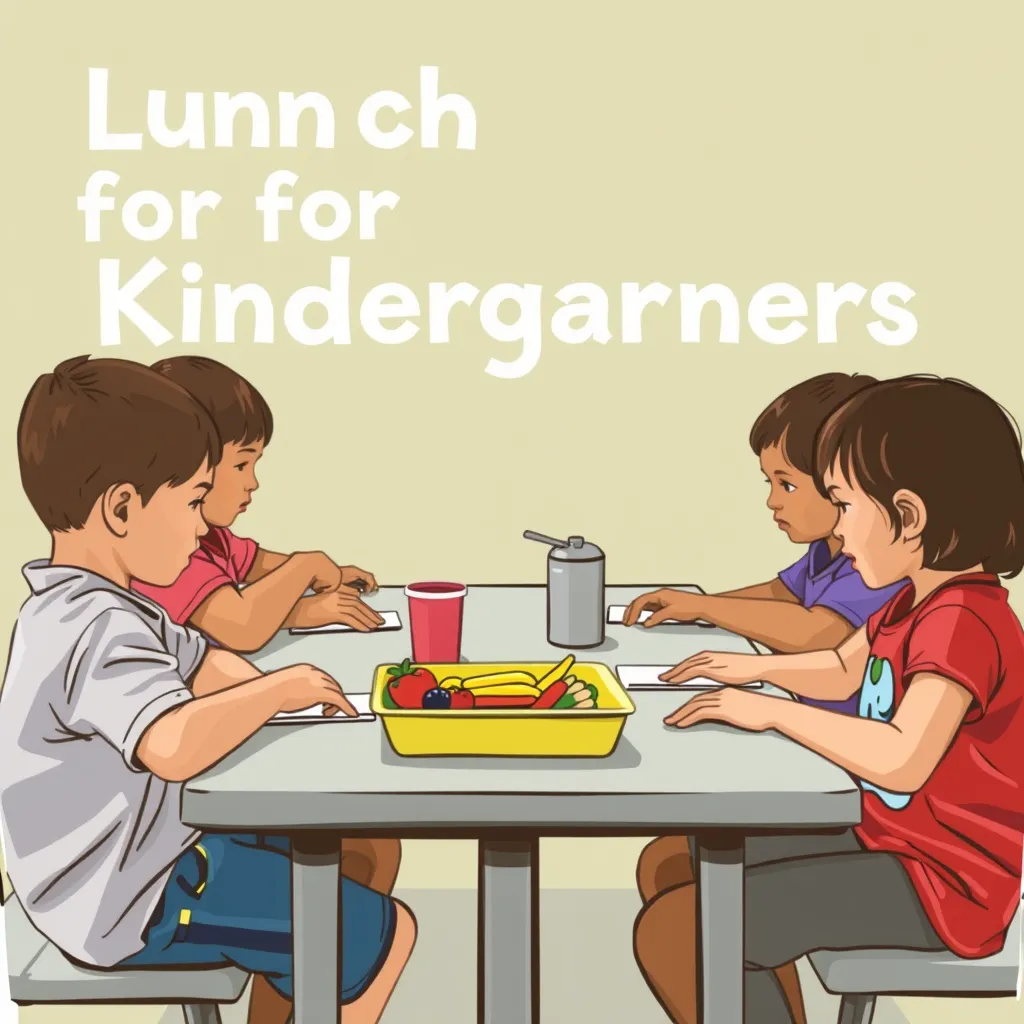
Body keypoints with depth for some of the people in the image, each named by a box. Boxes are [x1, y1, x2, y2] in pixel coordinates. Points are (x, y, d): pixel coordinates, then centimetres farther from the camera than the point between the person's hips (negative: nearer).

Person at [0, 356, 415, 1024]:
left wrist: (293, 696, -1)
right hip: (134, 910, -10)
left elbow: (204, 663, 17)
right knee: (386, 933, -2)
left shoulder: (75, 603, 4)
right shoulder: (104, 631, -30)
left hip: (145, 850, 10)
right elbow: (172, 744, -48)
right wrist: (277, 690, -30)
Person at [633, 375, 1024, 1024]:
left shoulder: (965, 625, -24)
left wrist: (774, 712, -27)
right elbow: (841, 672, 24)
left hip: (940, 884, -10)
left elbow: (901, 760, -37)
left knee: (673, 933, -20)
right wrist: (756, 668, 8)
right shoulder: (918, 604, 8)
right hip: (888, 837, 10)